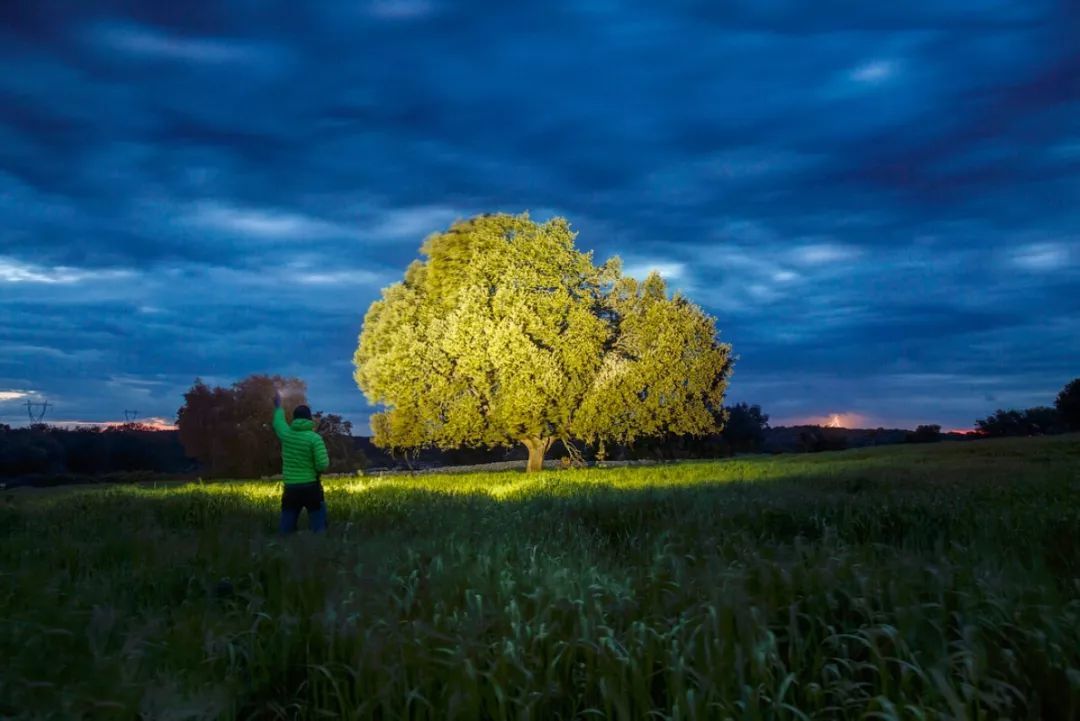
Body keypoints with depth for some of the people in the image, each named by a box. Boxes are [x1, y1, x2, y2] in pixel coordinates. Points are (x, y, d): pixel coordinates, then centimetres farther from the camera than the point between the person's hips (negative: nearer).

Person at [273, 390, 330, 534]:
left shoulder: (286, 434, 1)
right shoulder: (314, 438, -11)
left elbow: (278, 422, 25)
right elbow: (323, 464, -17)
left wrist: (278, 406, 42)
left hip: (290, 489, 4)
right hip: (311, 488, -4)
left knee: (286, 530, 10)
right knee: (319, 528, 2)